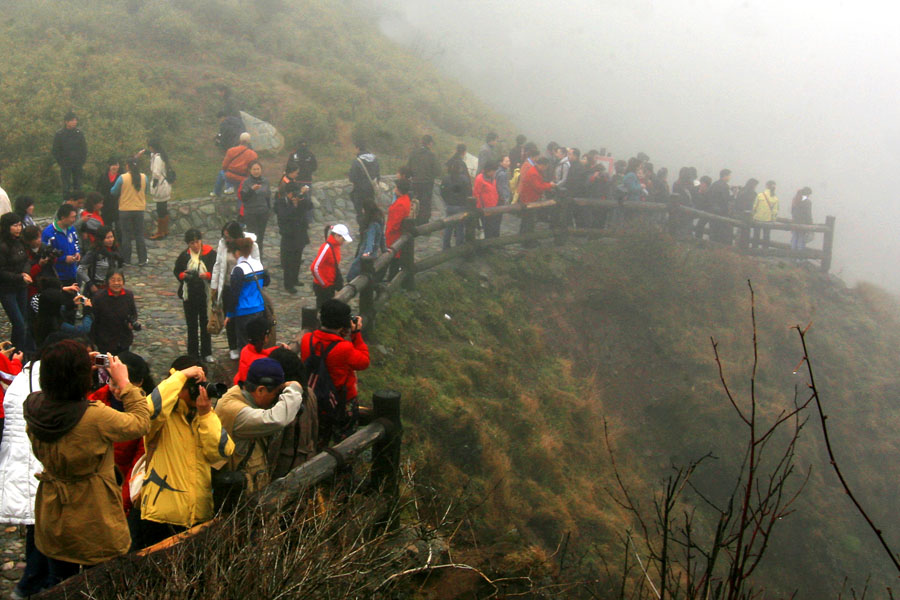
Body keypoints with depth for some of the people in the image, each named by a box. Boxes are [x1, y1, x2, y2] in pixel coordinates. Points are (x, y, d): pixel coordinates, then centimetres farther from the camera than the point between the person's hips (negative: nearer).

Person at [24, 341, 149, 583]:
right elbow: (140, 423, -14)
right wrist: (124, 383, -7)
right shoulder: (95, 417, -31)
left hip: (51, 520, 6)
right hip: (93, 525, -6)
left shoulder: (33, 406, -12)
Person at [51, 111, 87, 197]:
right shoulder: (59, 134, -4)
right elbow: (55, 151, 1)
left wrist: (82, 162, 0)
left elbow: (84, 149, 9)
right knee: (66, 187, -1)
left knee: (78, 186, 7)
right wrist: (61, 163, -5)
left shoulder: (79, 133, 3)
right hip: (65, 166, -2)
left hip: (78, 165, 2)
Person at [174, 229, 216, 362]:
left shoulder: (210, 254, -8)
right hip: (189, 295, 2)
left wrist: (207, 275, -26)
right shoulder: (184, 255, -1)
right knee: (191, 325, 10)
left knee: (205, 324, 7)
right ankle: (193, 354, 20)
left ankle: (207, 353, 18)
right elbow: (176, 271, 7)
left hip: (206, 294, -2)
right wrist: (183, 275, -15)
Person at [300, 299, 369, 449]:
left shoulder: (307, 340, -16)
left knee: (318, 443, 26)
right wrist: (356, 335, -13)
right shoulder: (344, 348, -31)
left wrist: (344, 336, -6)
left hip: (315, 402, 5)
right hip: (343, 403, -5)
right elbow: (364, 362, -14)